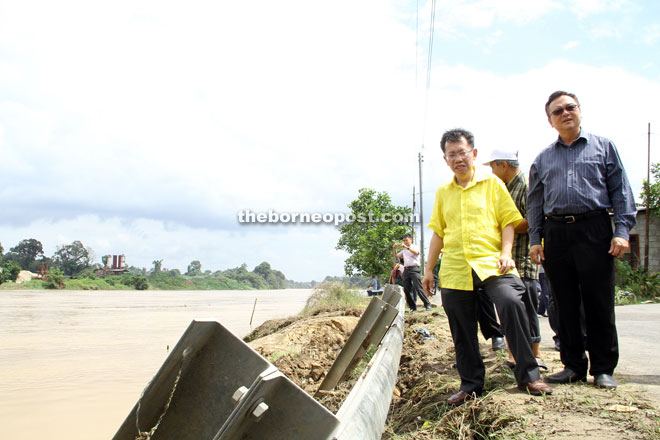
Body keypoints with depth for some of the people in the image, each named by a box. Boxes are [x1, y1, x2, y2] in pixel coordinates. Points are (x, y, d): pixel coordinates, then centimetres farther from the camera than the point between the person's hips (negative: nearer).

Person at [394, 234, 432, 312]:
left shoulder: (415, 247, 5)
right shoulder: (404, 250, 22)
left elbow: (416, 252, -16)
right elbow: (396, 256, 17)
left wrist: (407, 247, -28)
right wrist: (395, 249, 0)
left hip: (414, 268, -6)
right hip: (406, 270, 6)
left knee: (418, 288, -13)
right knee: (406, 289, 0)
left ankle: (427, 304, -8)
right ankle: (412, 307, 7)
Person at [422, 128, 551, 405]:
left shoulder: (492, 184, 7)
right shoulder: (443, 193, 16)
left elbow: (508, 221, 5)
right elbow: (438, 232, 20)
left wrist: (506, 253, -10)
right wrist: (429, 269, 17)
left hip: (490, 263, -3)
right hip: (454, 269, 4)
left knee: (511, 302, -25)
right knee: (462, 330, 5)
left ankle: (528, 375, -11)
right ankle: (471, 384, 20)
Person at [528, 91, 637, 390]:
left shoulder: (603, 147, 10)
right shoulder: (543, 159, 17)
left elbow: (621, 191, 5)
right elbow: (535, 202, 18)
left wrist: (622, 230, -6)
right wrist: (535, 239, 8)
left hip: (594, 230, -3)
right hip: (556, 234, 3)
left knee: (599, 303, -2)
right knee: (565, 304, 5)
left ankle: (603, 368, 9)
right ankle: (573, 365, 15)